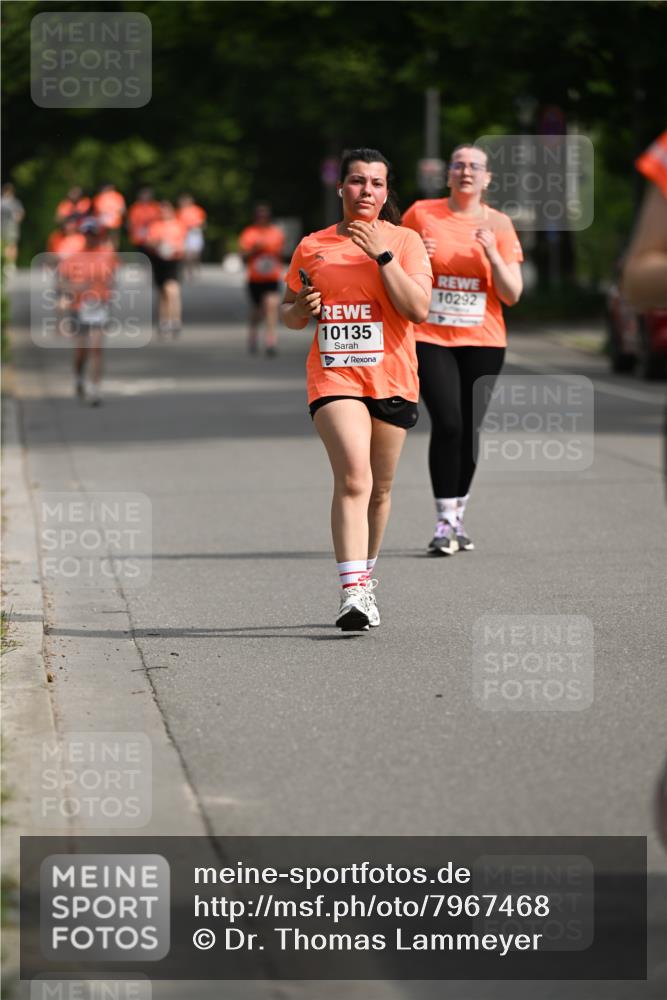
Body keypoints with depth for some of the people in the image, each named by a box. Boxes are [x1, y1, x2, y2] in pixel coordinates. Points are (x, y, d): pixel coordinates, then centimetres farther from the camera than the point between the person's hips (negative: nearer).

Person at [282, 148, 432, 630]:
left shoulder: (404, 241, 3)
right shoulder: (313, 246, 8)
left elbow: (418, 309, -10)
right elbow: (289, 314, 19)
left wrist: (382, 256, -15)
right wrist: (302, 308, -4)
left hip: (391, 378, 1)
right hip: (334, 375, -1)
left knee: (379, 488, 10)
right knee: (353, 478, -20)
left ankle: (365, 580, 30)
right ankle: (353, 591, -27)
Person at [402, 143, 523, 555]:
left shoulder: (498, 224, 3)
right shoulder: (421, 214, 1)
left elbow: (512, 294, 1)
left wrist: (492, 255, -14)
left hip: (483, 340, 2)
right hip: (430, 337, -2)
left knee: (469, 429, 4)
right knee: (447, 424, -15)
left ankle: (458, 516, 20)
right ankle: (445, 520, -10)